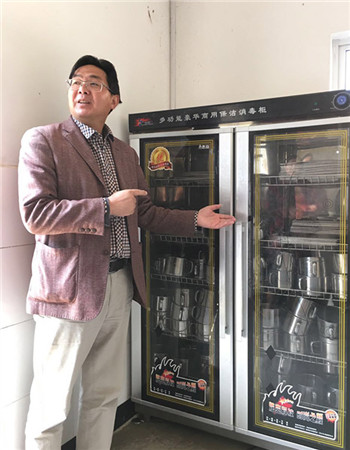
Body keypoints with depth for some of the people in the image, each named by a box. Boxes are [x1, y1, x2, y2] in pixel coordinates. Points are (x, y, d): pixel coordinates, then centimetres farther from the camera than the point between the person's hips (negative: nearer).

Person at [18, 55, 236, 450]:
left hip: (120, 286, 6)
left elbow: (144, 213, 21)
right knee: (51, 407, 6)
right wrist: (106, 207, -18)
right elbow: (35, 215, -16)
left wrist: (195, 220, 12)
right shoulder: (43, 140, -4)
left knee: (105, 397, 19)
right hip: (71, 288, -6)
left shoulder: (126, 153, 15)